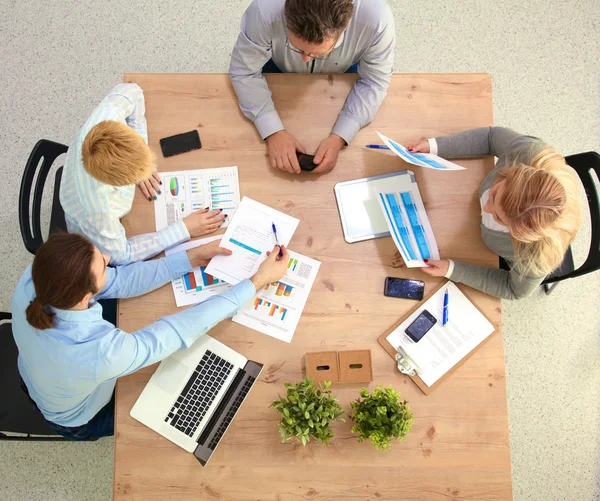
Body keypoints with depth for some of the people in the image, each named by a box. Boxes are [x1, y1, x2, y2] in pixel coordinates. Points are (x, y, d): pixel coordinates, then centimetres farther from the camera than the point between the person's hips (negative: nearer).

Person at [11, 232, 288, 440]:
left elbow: (118, 281, -22)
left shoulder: (32, 279, -33)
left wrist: (191, 257, -21)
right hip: (80, 422, -4)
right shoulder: (101, 354, -49)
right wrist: (257, 281, -30)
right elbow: (185, 327, -39)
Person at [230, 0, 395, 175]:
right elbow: (244, 72, -29)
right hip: (280, 71, 0)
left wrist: (339, 137, -37)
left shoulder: (376, 18, -41)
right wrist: (273, 132, -40)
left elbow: (374, 82, -26)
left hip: (341, 74, 0)